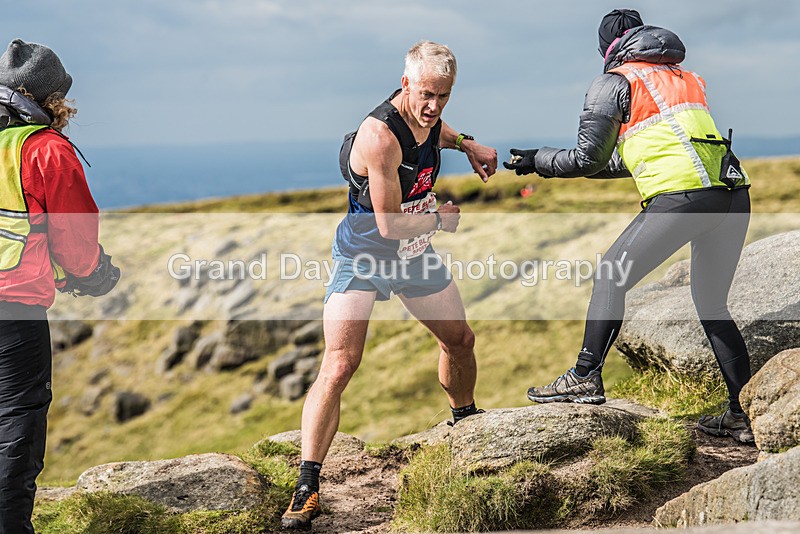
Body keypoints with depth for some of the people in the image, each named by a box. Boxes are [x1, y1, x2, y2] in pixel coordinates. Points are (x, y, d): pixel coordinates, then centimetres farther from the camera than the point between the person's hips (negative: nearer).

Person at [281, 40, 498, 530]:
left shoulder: (429, 116, -5)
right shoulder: (380, 136, -31)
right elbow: (390, 224, -27)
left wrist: (466, 143, 9)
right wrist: (441, 220, -11)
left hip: (415, 253, 8)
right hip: (364, 257, -8)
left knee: (460, 341, 18)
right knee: (339, 365, -19)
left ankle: (466, 422, 48)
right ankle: (307, 487, -15)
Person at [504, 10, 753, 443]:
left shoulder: (615, 83, 9)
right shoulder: (686, 79, 30)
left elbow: (588, 160, 8)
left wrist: (538, 161, 24)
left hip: (683, 195, -7)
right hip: (735, 196, 7)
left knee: (610, 277, 6)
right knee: (711, 304, 17)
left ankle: (585, 377, 3)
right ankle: (744, 415, 18)